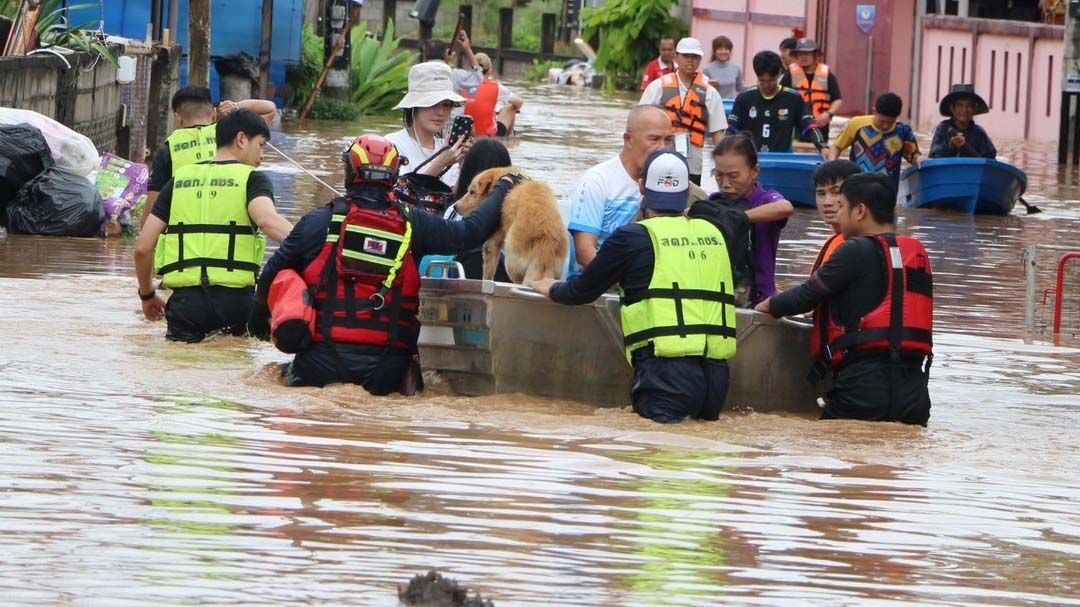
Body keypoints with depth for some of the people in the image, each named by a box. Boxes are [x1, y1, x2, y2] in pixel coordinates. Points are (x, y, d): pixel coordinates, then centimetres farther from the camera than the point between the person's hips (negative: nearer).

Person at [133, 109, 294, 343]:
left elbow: (143, 248, 12)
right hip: (235, 299, -2)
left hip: (185, 300, 2)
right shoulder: (251, 178, 3)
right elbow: (266, 219, -20)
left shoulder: (180, 179, 15)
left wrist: (147, 295, 27)